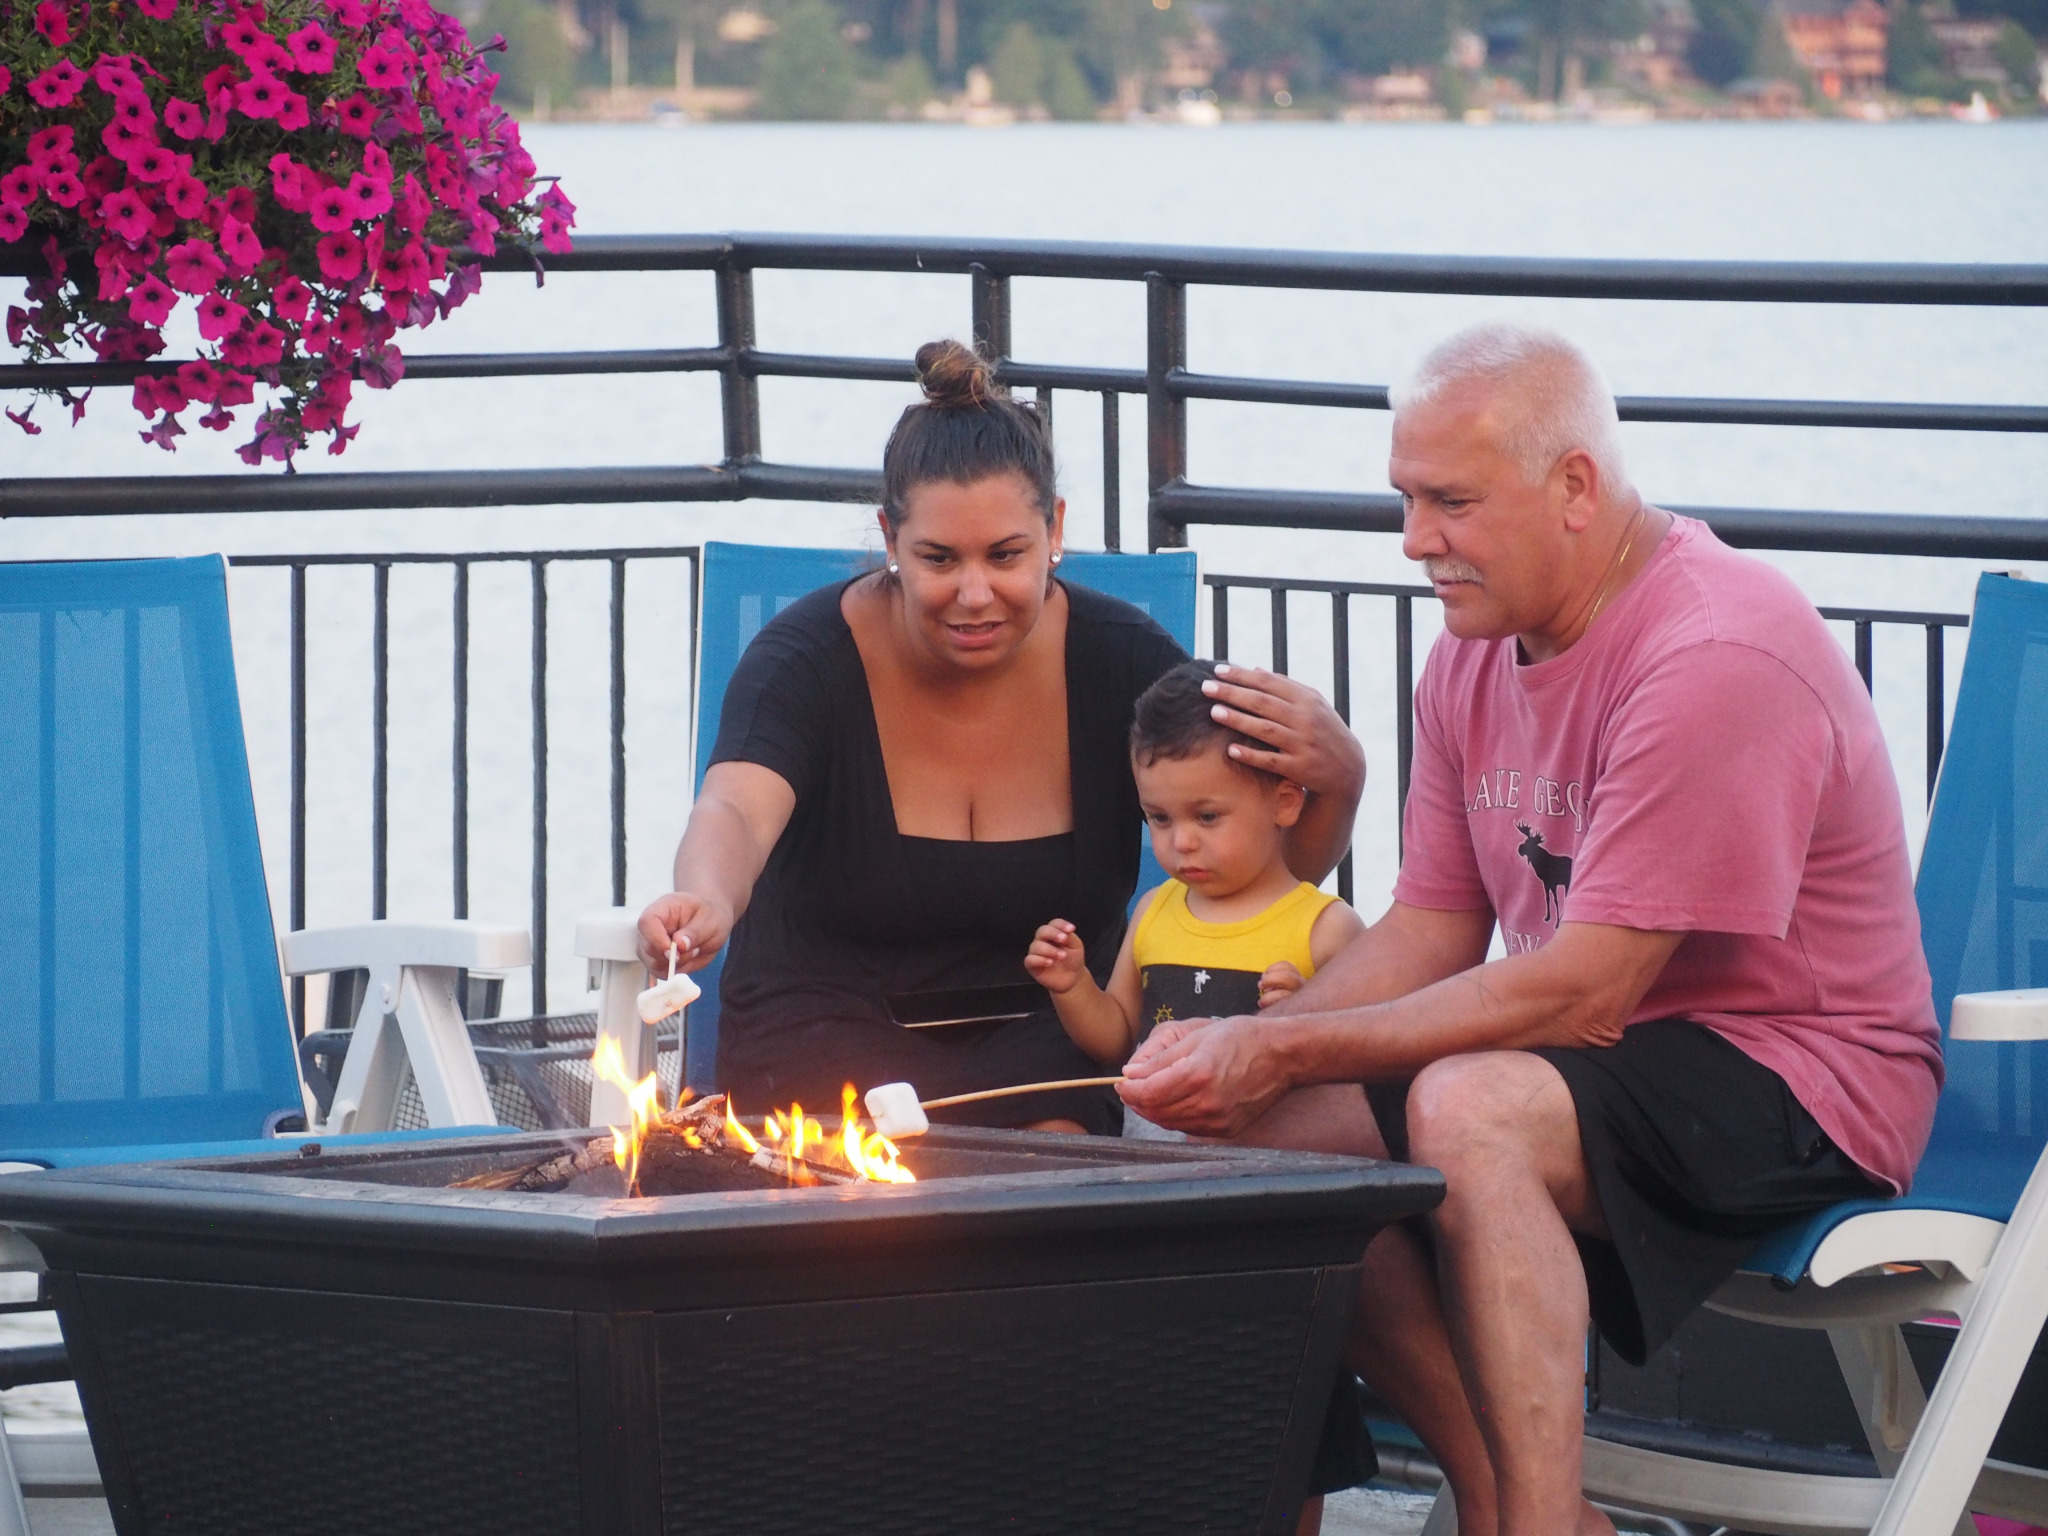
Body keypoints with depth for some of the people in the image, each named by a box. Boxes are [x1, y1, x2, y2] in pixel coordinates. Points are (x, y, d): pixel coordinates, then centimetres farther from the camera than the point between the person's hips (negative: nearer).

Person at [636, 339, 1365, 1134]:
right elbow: (734, 813, -32)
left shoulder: (1122, 658, -5)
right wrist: (704, 902, -57)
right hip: (833, 1031, -2)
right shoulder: (809, 656, -12)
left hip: (1042, 1031, 2)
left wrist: (1335, 782, -25)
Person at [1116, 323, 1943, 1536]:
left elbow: (1581, 993, -24)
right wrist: (1245, 1049, -9)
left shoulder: (1714, 657, -22)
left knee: (1468, 1108, -34)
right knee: (1275, 1127, -10)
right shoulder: (1475, 652, 8)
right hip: (1599, 1067, 9)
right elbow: (1433, 929, 11)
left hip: (1799, 1083, -9)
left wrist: (1286, 1050, -21)